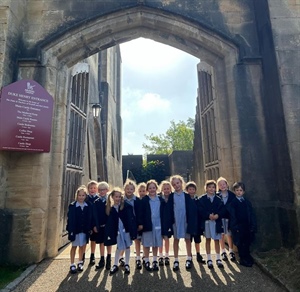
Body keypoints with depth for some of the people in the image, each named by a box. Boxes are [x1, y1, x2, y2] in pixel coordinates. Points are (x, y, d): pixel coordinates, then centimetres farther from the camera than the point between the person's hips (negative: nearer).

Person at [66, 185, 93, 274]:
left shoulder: (88, 206, 0)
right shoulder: (72, 205, -8)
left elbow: (90, 218, 2)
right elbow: (70, 219, -9)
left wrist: (89, 228, -1)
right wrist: (70, 230, -13)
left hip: (84, 230, 2)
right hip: (75, 229, -2)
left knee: (82, 246, 13)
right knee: (74, 246, 9)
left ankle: (80, 262, 31)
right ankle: (72, 264, 21)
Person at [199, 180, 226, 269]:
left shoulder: (218, 199, 4)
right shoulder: (202, 199, -3)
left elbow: (222, 209, -2)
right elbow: (201, 210, -9)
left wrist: (217, 215, -18)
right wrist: (209, 215, -21)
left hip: (217, 221, 2)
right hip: (206, 222, -1)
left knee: (217, 240, 10)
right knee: (208, 240, 9)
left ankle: (218, 259, 24)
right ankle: (209, 259, 21)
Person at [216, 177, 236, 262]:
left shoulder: (232, 195, -1)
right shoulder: (216, 195, -2)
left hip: (229, 217, 0)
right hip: (220, 217, 0)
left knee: (229, 234, 6)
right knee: (222, 235, 8)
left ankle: (231, 252, 24)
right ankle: (223, 252, 23)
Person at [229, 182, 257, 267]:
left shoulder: (247, 202, 7)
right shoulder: (233, 203, -5)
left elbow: (252, 215, 7)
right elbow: (233, 216, -8)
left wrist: (253, 226, 1)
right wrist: (236, 227, -12)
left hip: (247, 227, 4)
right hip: (238, 227, -4)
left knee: (247, 244, 12)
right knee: (241, 244, 4)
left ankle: (247, 259, 29)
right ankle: (243, 260, 19)